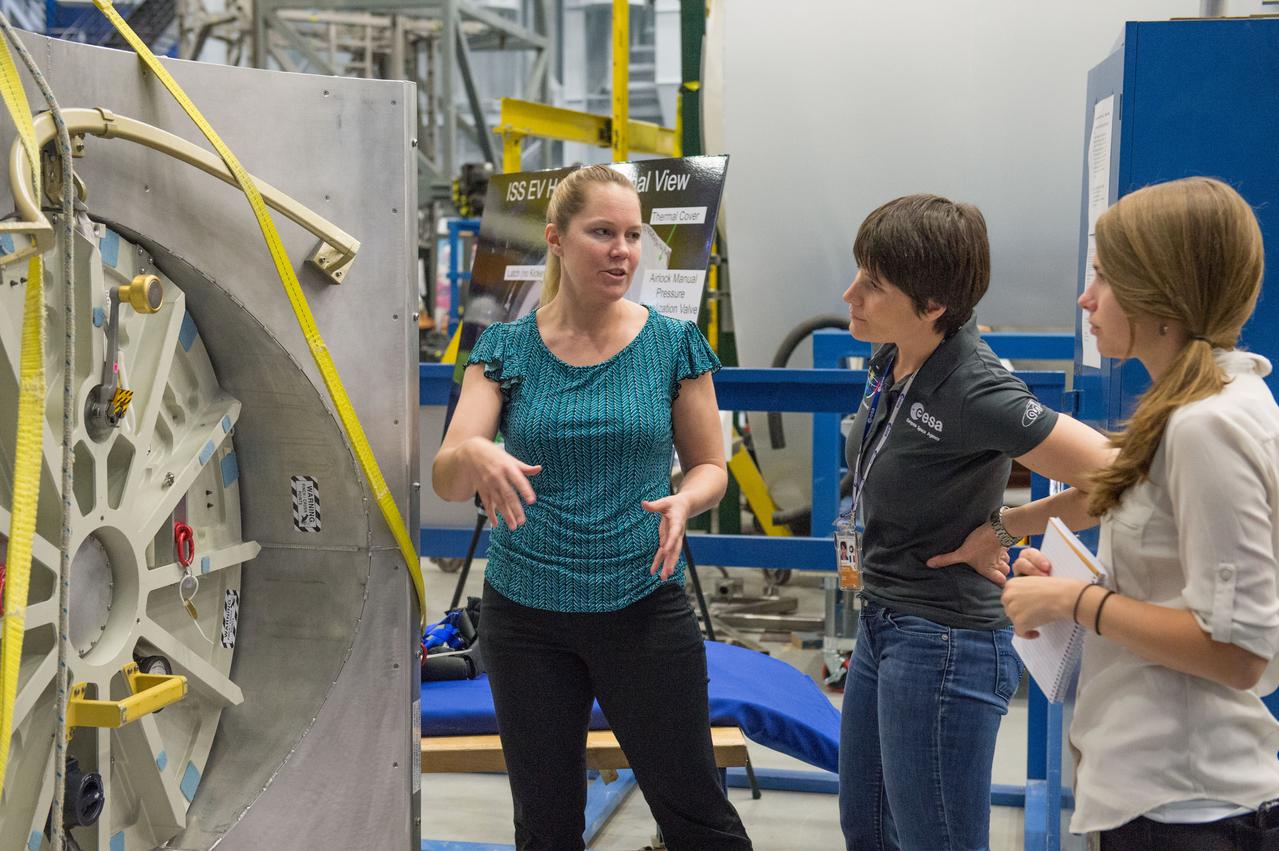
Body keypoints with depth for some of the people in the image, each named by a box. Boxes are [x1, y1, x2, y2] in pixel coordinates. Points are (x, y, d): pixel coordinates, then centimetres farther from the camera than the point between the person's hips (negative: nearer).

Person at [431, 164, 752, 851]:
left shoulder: (673, 344, -3)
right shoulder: (506, 348, -2)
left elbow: (710, 466, 5)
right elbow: (445, 481, -11)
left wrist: (684, 501, -18)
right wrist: (472, 455, -35)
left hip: (645, 608, -1)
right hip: (525, 614, 1)